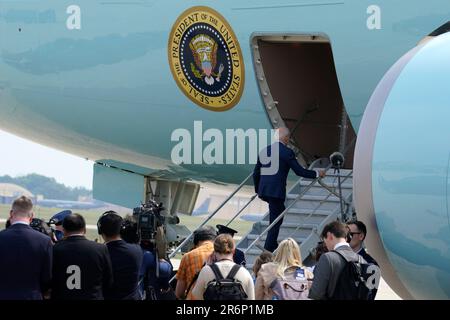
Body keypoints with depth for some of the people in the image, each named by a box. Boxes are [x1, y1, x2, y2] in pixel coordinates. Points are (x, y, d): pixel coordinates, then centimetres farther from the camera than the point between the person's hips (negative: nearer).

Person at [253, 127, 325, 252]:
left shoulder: (264, 151, 10)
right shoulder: (287, 152, -9)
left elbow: (256, 173, 13)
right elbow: (299, 171, -7)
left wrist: (257, 190, 26)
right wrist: (317, 174, 6)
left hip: (263, 191, 7)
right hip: (276, 191, -7)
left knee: (280, 210, 26)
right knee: (276, 221, 1)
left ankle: (272, 245, 26)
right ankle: (268, 250, 0)